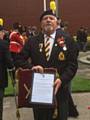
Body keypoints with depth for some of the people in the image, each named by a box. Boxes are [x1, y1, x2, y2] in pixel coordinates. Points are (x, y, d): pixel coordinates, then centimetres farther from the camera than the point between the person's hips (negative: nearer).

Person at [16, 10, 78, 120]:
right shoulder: (32, 41, 5)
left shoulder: (67, 40, 1)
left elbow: (73, 64, -3)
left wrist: (62, 79, -17)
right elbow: (20, 60, 5)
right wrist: (31, 67, -14)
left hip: (59, 89, -1)